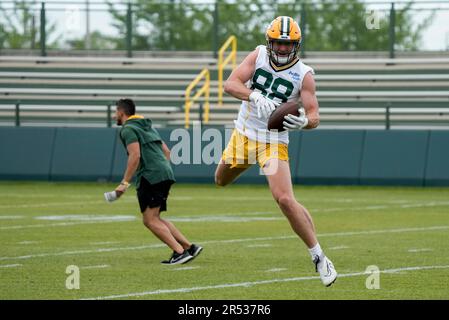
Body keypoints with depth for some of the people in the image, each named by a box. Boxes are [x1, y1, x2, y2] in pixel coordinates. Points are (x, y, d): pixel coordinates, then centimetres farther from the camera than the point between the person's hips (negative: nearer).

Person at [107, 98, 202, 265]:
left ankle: (180, 252, -17)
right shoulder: (148, 126, 25)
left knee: (151, 220, -7)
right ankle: (189, 246, 6)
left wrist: (124, 183, -15)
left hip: (151, 176, -9)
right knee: (155, 219, 14)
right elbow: (167, 151, 24)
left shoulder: (128, 129, -3)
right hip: (165, 173, 9)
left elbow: (135, 156, -16)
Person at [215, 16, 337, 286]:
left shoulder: (304, 74, -13)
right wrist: (256, 97, -36)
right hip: (243, 133, 4)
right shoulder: (258, 56, -6)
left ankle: (319, 258, -12)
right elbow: (231, 84, -17)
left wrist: (303, 121, -38)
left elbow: (314, 116, -14)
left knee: (285, 200, -20)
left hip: (273, 142, -4)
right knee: (221, 181, 25)